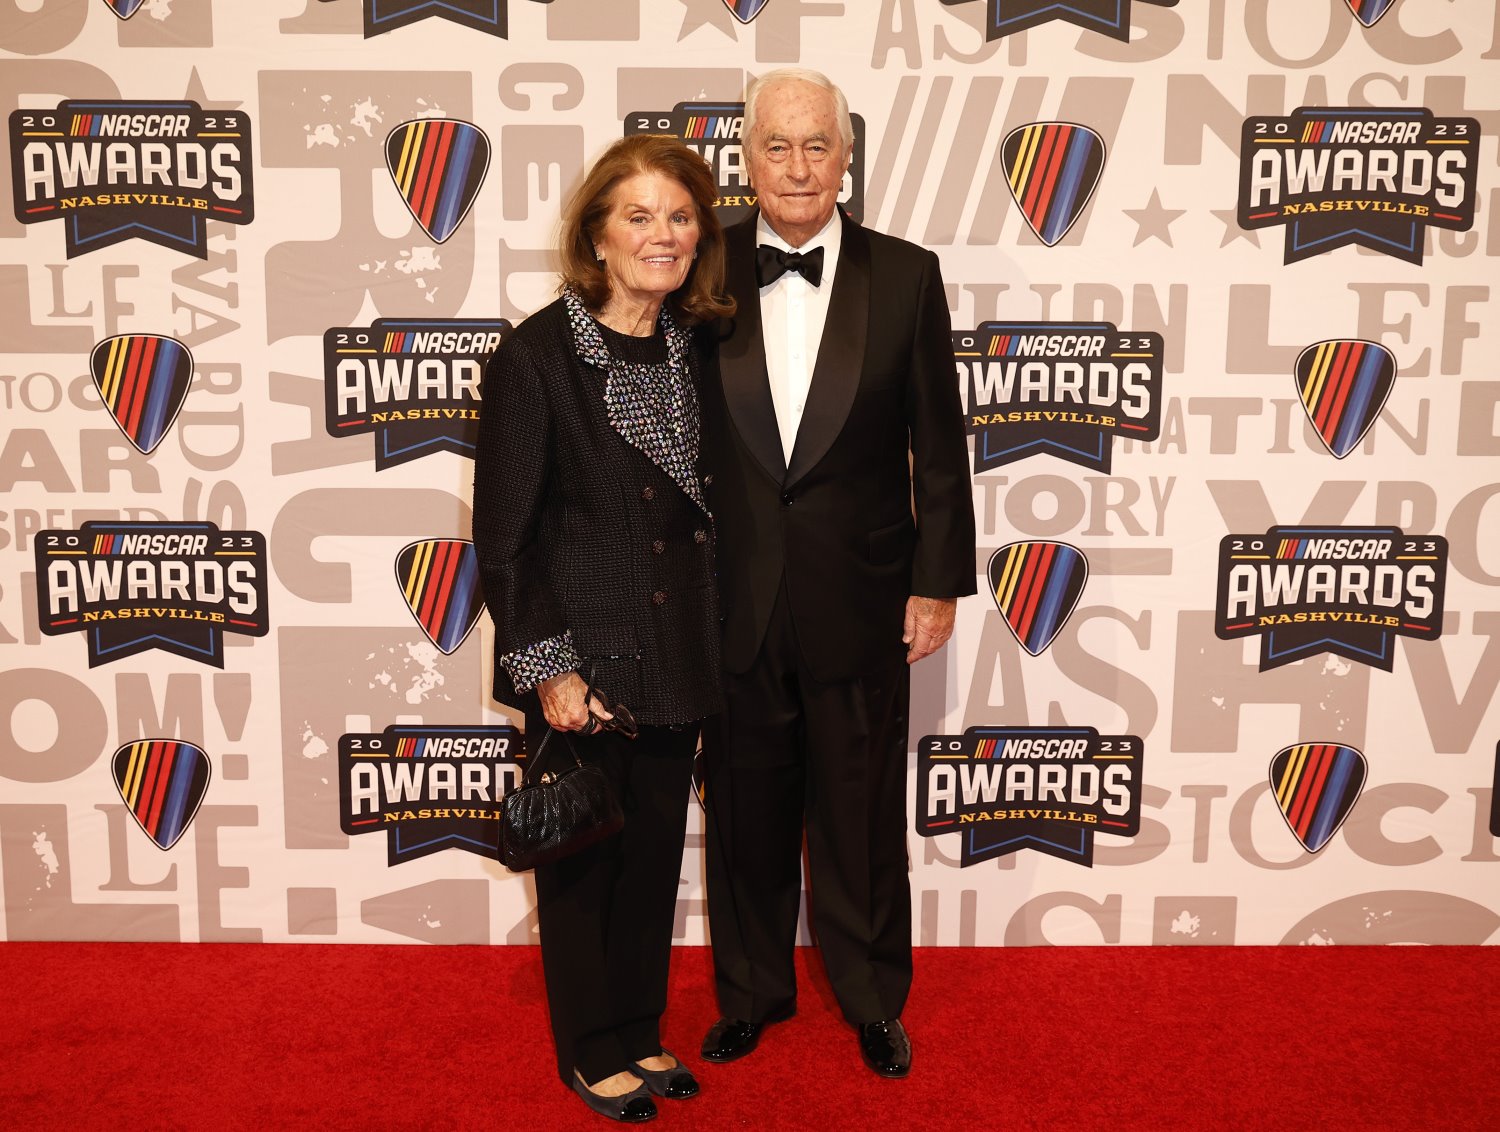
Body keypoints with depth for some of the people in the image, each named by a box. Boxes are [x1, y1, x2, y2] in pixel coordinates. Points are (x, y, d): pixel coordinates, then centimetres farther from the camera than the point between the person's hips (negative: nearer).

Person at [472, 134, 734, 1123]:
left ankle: (641, 1032, 35)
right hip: (583, 652, -5)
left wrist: (714, 646, 7)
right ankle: (594, 1051, 30)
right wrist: (547, 666, -15)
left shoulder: (700, 347, 4)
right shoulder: (535, 356, -12)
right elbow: (504, 532, -11)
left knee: (657, 849, 15)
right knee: (585, 855, 11)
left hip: (678, 654, 5)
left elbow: (706, 507, 10)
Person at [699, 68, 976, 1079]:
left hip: (859, 604, -1)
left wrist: (939, 581, -2)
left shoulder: (905, 276, -2)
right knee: (745, 811, 15)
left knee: (863, 815, 12)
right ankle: (752, 993, 37)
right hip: (733, 605, 1)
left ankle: (874, 1000, 35)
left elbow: (939, 446, 0)